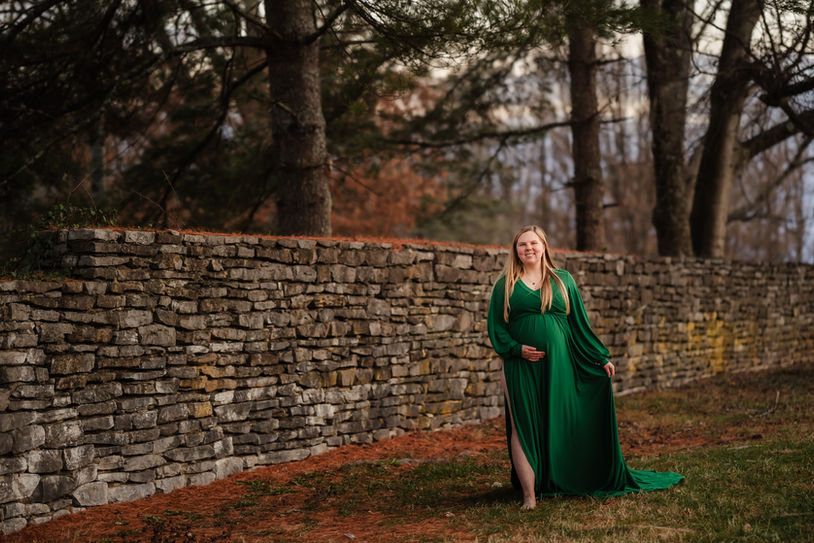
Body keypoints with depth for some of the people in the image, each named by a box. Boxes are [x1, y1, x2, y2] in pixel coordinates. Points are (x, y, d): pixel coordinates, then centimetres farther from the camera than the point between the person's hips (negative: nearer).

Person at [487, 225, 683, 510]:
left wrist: (602, 358, 9)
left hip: (558, 365, 1)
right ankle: (530, 494, -3)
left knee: (561, 424, 3)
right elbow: (495, 327, 4)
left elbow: (580, 323, 12)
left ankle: (558, 483, 16)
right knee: (523, 426, -4)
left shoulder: (563, 280, 10)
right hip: (521, 368, -1)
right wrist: (517, 349, -12)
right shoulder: (505, 286, 7)